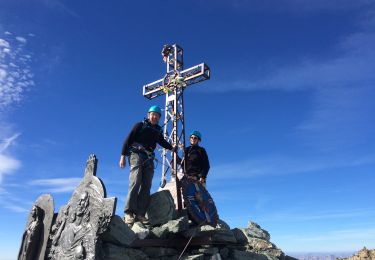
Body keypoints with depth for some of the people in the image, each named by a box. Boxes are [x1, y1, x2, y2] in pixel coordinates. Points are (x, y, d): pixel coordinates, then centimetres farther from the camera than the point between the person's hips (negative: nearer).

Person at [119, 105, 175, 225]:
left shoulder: (158, 130, 18)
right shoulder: (140, 125, 4)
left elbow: (162, 142, 36)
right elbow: (128, 139, 0)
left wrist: (171, 148, 22)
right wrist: (123, 155, -7)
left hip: (149, 159, 5)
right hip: (136, 155, -5)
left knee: (146, 186, -5)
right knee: (135, 182, -21)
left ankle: (140, 213, -6)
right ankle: (129, 213, -24)